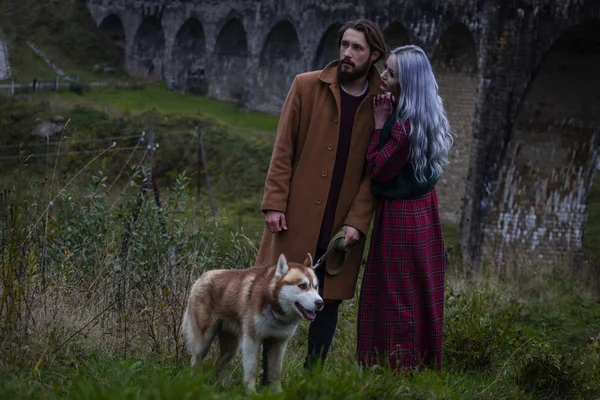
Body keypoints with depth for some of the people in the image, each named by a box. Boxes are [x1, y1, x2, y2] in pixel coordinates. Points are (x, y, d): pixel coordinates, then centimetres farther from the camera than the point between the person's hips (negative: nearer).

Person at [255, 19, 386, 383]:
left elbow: (375, 171, 1)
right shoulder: (307, 86, 1)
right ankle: (267, 377, 12)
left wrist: (357, 222, -8)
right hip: (297, 216, -1)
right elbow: (283, 150, 0)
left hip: (342, 226, 1)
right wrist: (274, 203, -7)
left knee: (329, 301, 6)